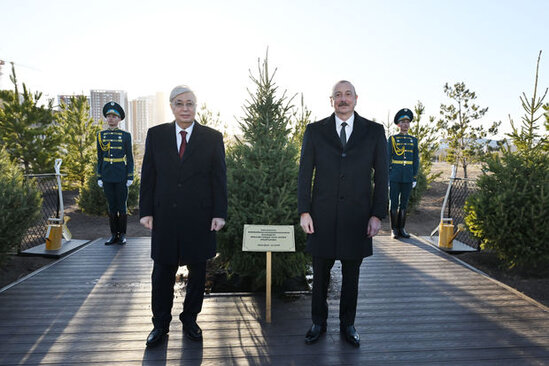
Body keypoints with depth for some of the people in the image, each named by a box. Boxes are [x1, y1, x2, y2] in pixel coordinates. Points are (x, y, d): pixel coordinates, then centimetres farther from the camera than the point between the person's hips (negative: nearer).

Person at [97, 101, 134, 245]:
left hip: (121, 176, -3)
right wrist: (99, 177, 6)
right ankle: (114, 235, 16)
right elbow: (99, 157, 10)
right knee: (112, 206, 8)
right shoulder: (101, 135, 8)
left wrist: (130, 177, -6)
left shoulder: (126, 135, 0)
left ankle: (122, 235, 12)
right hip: (107, 176, 3)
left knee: (122, 206, 2)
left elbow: (130, 158, 0)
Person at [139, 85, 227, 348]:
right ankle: (160, 324, 28)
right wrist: (146, 211, 0)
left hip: (200, 218, -1)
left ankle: (190, 319, 31)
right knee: (162, 272, 9)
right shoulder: (156, 135, 6)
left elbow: (219, 178, -1)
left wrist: (219, 213, -6)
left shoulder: (212, 138, 1)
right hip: (165, 217, 1)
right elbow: (148, 176, 5)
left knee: (197, 271, 11)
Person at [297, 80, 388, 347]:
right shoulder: (315, 131, 3)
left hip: (357, 217, 0)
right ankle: (318, 322, 31)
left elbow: (381, 177, 3)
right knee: (320, 273, 11)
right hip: (322, 216, 0)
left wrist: (377, 215, -3)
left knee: (351, 275, 13)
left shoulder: (374, 131, 4)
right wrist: (304, 211, -4)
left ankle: (347, 324, 32)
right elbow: (305, 174, 3)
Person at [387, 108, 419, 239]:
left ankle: (402, 228, 15)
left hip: (408, 178, 3)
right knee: (394, 203, 0)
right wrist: (386, 177, -6)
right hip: (395, 177, -3)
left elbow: (416, 160, 11)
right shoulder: (392, 139, 3)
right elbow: (387, 158, 0)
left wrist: (415, 178, 4)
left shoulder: (413, 140, 11)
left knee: (404, 203, 7)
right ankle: (394, 229, 7)